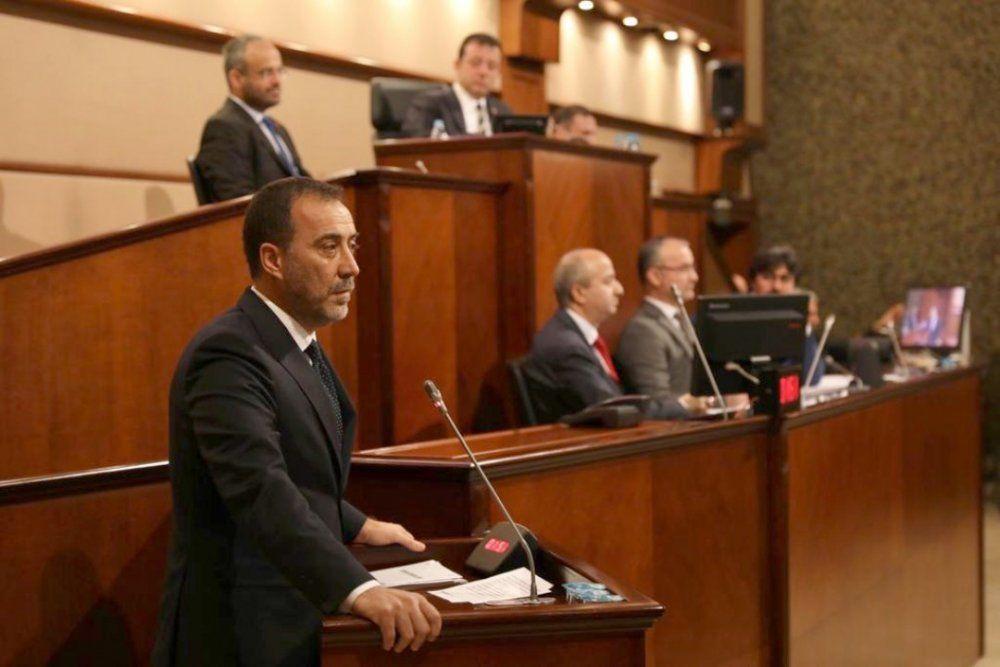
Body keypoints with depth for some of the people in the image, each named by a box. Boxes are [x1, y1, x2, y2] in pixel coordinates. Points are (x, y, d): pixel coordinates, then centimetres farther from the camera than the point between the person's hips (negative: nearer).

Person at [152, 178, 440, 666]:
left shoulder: (298, 346, 9)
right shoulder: (228, 354, -22)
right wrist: (359, 590, -44)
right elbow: (261, 490, -35)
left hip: (296, 621, 9)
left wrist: (356, 527, 19)